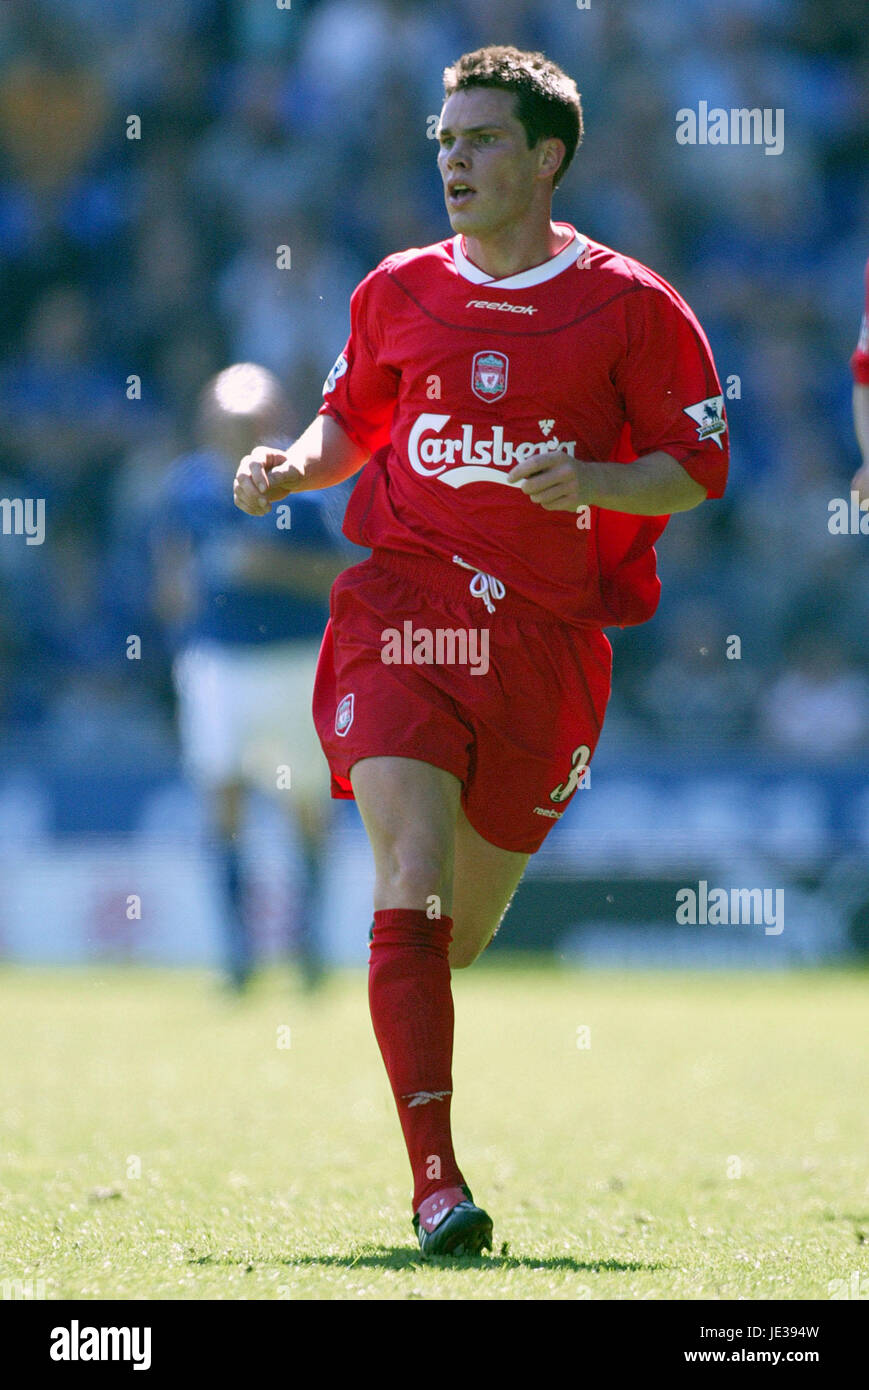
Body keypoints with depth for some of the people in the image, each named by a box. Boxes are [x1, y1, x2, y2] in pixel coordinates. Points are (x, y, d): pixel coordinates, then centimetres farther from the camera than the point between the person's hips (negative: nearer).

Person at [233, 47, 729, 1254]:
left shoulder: (630, 306, -1)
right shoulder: (398, 293, 8)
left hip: (547, 634, 0)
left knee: (466, 922, 11)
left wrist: (592, 481, -17)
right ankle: (435, 1181, -20)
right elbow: (351, 423, 22)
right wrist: (291, 467, 1)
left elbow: (699, 467, 0)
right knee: (411, 888, -18)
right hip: (404, 610, 0)